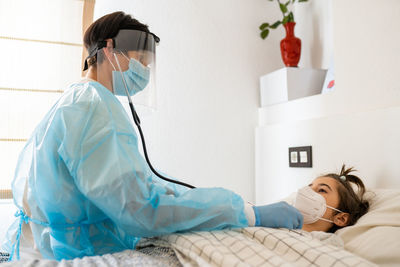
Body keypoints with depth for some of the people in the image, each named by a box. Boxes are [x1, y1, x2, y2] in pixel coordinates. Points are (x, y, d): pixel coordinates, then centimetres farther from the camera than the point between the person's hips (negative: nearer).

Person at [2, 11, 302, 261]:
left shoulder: (78, 101, 16)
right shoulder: (92, 104, -18)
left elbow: (142, 181, 13)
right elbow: (141, 207, -29)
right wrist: (251, 213, -24)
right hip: (78, 253, -9)